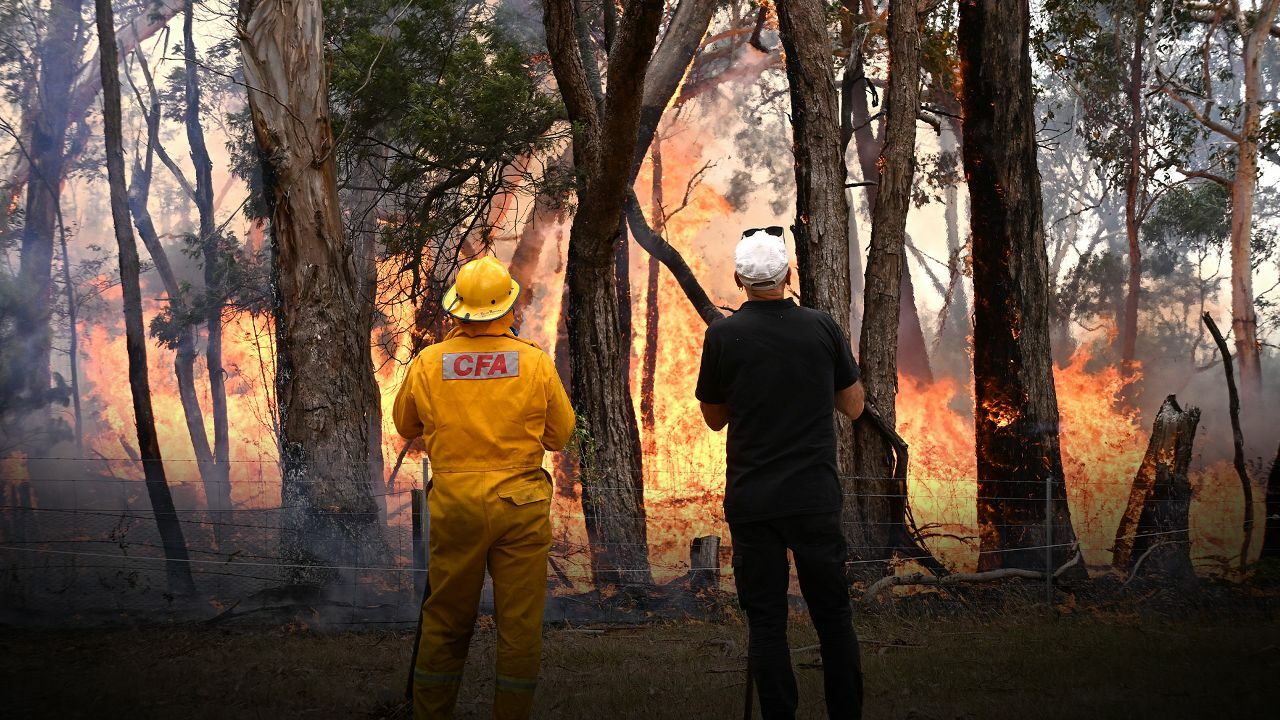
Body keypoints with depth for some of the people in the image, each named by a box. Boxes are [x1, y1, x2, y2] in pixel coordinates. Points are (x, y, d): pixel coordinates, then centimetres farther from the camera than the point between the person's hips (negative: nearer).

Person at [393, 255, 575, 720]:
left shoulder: (427, 364, -5)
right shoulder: (535, 363, -7)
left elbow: (406, 427, 11)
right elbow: (560, 435, 3)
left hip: (453, 503, 1)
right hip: (521, 504, -1)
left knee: (445, 624, 12)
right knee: (520, 624, 6)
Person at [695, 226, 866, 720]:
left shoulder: (723, 336, -5)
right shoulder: (823, 327, -2)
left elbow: (714, 418, 7)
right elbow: (854, 406, 9)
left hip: (751, 500, -1)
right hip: (816, 497, 1)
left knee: (766, 621, 4)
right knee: (833, 615, 11)